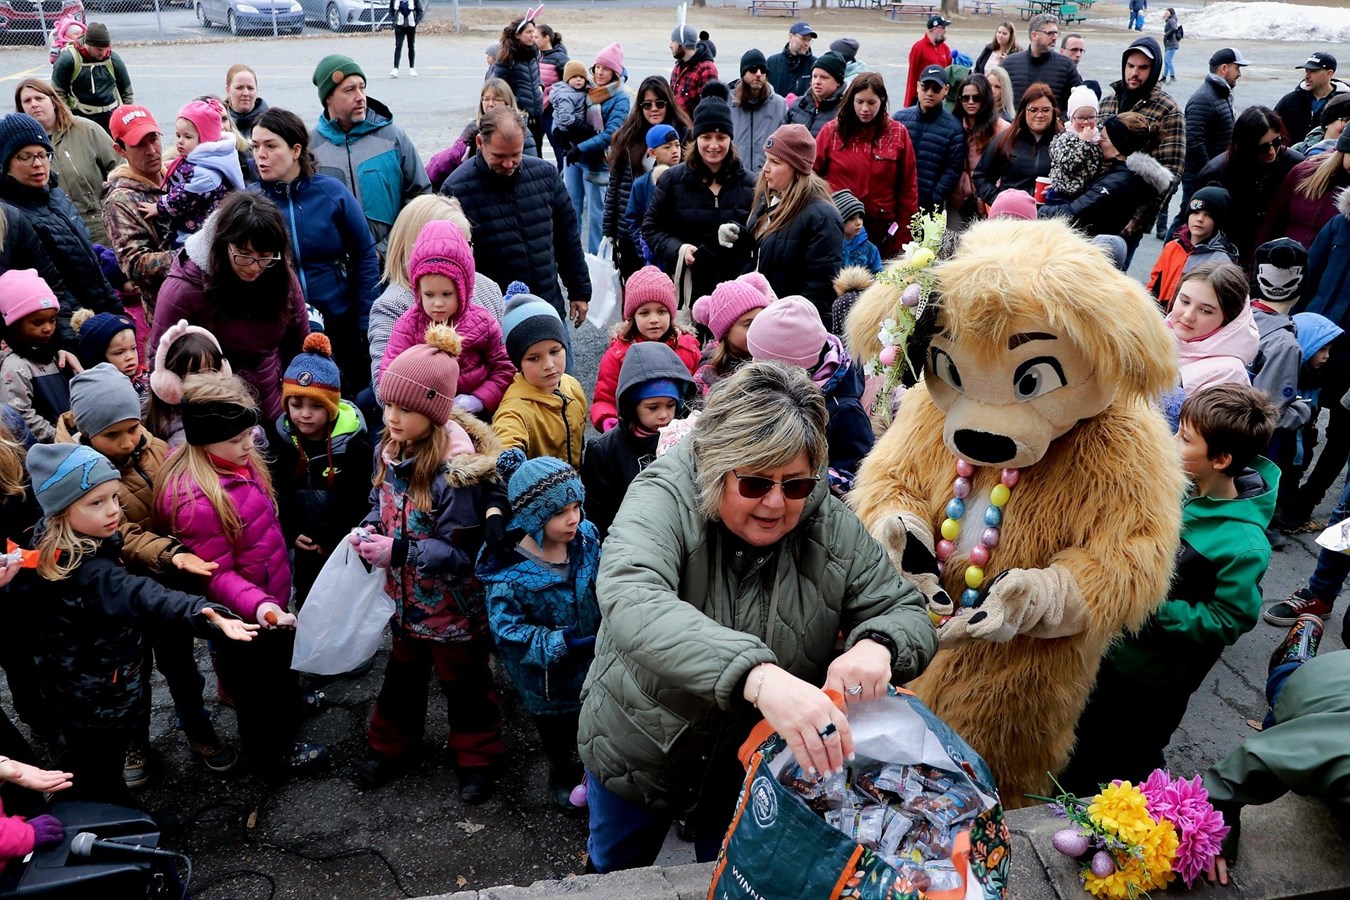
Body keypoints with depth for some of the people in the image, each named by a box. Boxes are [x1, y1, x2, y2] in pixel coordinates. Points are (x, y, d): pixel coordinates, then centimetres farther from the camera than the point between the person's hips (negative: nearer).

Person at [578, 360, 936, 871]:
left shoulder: (832, 528, -17)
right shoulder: (664, 500, -28)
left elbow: (908, 613, -10)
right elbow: (631, 602, -46)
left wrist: (877, 645, -37)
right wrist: (756, 675, -61)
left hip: (758, 769, 2)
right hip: (638, 756, -1)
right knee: (616, 872, 25)